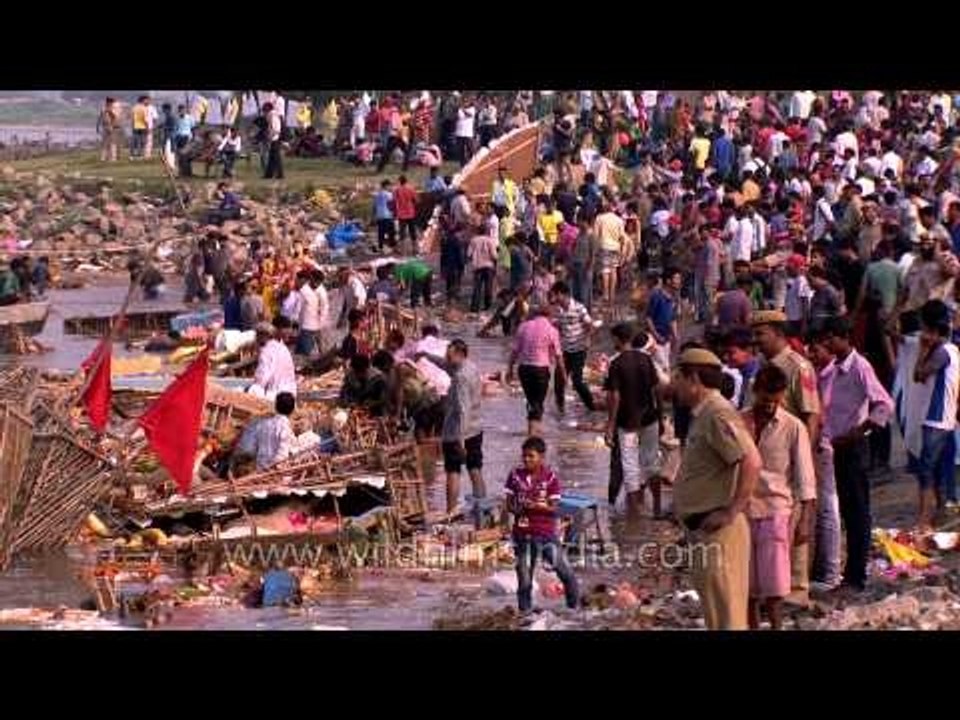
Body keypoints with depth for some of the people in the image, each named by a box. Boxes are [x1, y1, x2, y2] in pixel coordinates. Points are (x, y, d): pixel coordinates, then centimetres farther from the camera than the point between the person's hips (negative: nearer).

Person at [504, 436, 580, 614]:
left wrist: (536, 505, -23)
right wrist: (517, 508, -17)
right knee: (524, 576, 6)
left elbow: (554, 508, -7)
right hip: (523, 533, 2)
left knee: (564, 569, 0)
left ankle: (575, 605, 16)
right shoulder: (515, 475, 1)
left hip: (546, 532, -2)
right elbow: (509, 504, 5)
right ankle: (524, 610, 17)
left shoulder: (550, 477, -5)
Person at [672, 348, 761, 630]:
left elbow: (751, 462, -28)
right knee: (716, 610, 17)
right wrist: (684, 505, 18)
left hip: (717, 531, -11)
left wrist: (731, 512, -25)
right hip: (704, 529, 11)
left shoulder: (717, 415, -17)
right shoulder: (703, 414, 15)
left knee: (725, 614, -8)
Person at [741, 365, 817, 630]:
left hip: (775, 510, -3)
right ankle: (753, 627, 19)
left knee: (773, 583, -5)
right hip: (742, 510, 3)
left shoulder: (793, 428, -4)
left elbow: (805, 479, -3)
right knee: (748, 583, 8)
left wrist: (805, 519, -9)